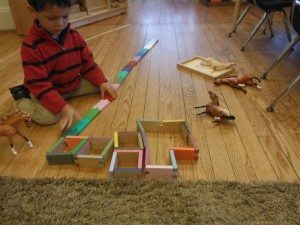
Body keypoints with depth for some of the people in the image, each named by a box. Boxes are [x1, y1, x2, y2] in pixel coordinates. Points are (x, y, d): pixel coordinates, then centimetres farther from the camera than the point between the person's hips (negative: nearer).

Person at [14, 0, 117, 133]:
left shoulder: (74, 35, -8)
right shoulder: (31, 47, -26)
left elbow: (87, 62, 2)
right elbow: (39, 85, -27)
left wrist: (101, 82, -11)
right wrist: (63, 107, -36)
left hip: (75, 84, 6)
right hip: (47, 90, -6)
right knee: (48, 116, -29)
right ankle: (21, 103, 4)